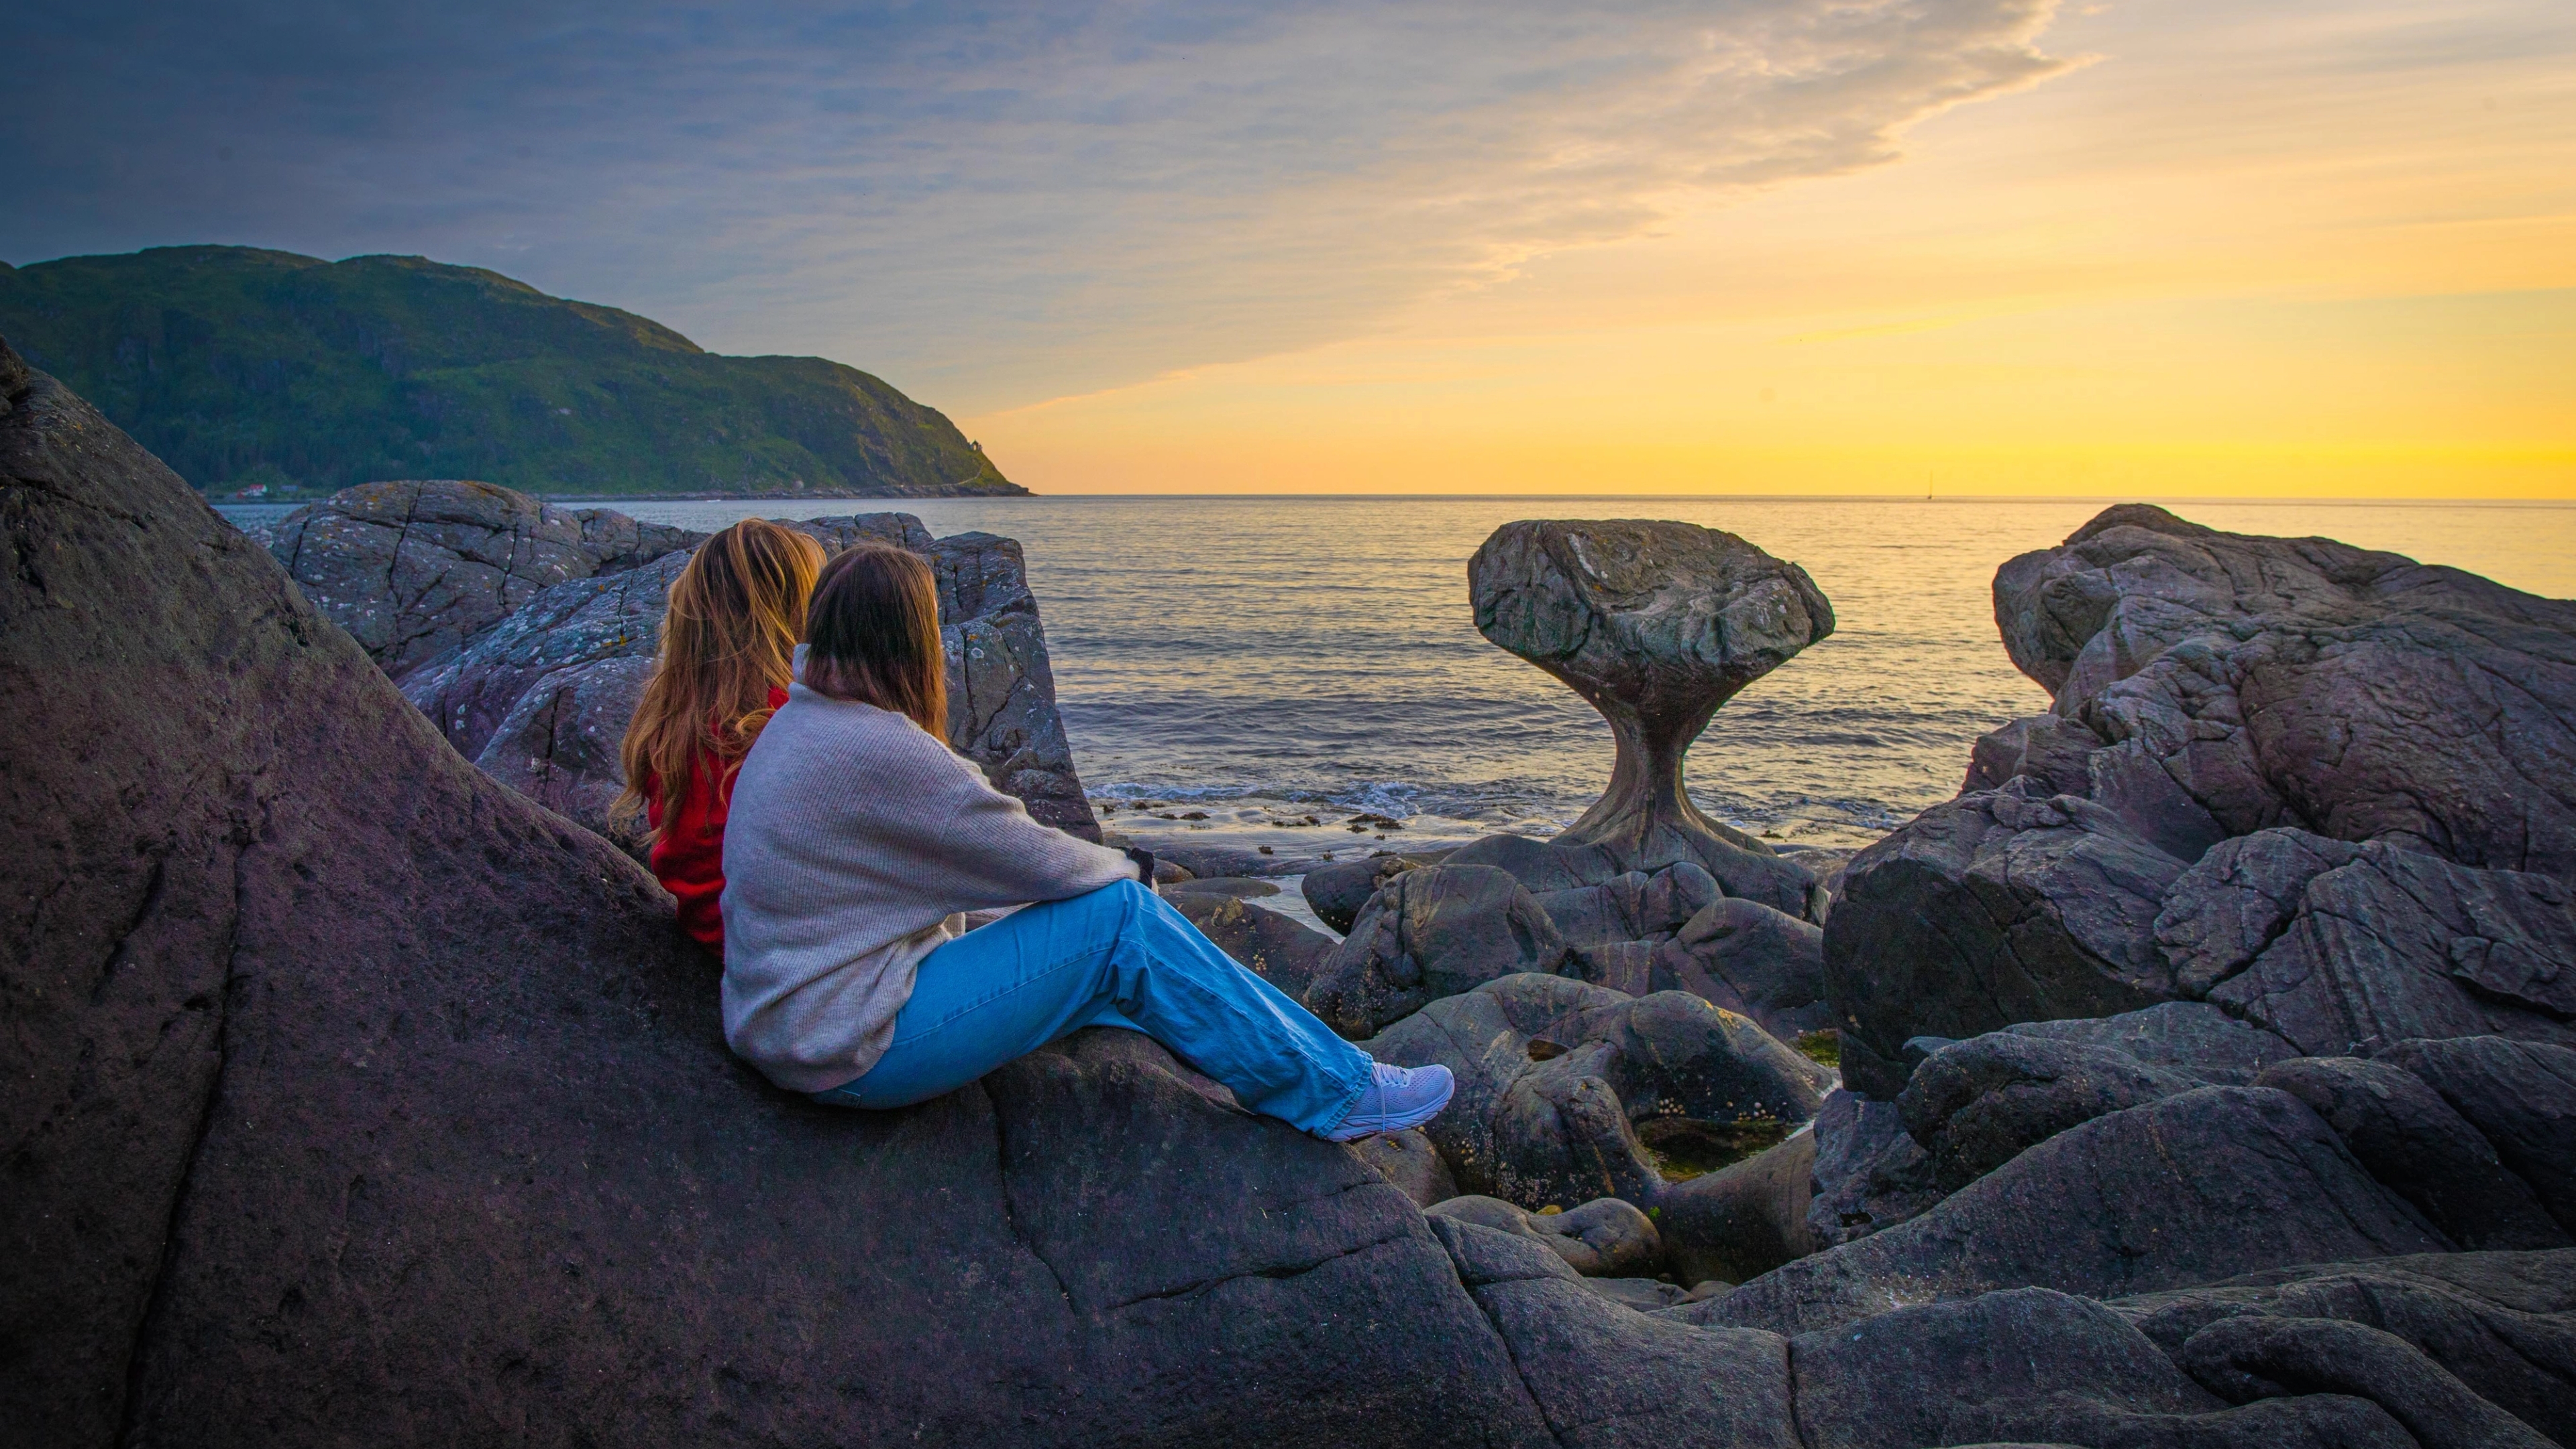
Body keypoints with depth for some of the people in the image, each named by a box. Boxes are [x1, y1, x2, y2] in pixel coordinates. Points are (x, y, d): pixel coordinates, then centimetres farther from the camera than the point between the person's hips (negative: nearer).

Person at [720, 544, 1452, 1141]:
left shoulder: (794, 728, 9)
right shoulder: (876, 750, -23)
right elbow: (1030, 857, -16)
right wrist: (1128, 870, 4)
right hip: (855, 1051, -10)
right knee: (1121, 917, -11)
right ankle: (1339, 1091, -1)